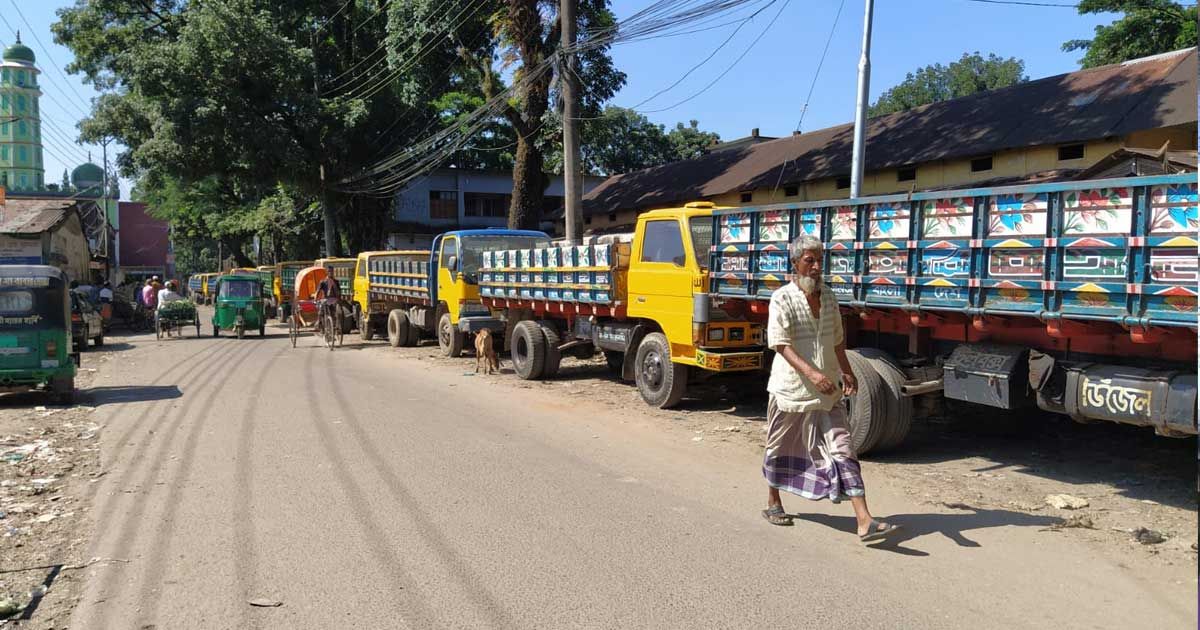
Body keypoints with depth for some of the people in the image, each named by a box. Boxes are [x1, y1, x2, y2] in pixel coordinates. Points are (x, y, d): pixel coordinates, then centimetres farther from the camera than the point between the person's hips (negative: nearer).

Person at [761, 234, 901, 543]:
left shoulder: (828, 297, 7)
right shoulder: (782, 299, -12)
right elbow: (781, 344, -19)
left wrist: (846, 371, 16)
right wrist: (811, 372, -30)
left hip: (827, 392, 5)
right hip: (790, 388, -4)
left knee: (842, 451, -4)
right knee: (779, 449, 13)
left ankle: (864, 522, -7)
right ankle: (773, 503, 35)